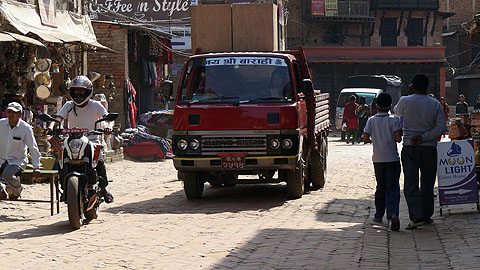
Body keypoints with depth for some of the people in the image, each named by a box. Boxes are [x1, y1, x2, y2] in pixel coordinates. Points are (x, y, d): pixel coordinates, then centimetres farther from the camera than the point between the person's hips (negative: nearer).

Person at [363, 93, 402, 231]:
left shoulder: (371, 120, 1)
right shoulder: (394, 120, -7)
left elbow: (365, 139, -1)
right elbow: (398, 138, -14)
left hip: (378, 159, 3)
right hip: (392, 158, -3)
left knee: (380, 187, 17)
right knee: (393, 188, -5)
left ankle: (379, 215, 22)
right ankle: (393, 213, -25)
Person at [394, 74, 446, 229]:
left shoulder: (404, 101, -5)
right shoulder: (435, 104, -2)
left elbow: (397, 112, 19)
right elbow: (442, 127, -7)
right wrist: (423, 137, -9)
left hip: (409, 148, -1)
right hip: (429, 147, 1)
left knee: (411, 184, -4)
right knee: (427, 183, 13)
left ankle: (416, 216, -18)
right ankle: (426, 215, 20)